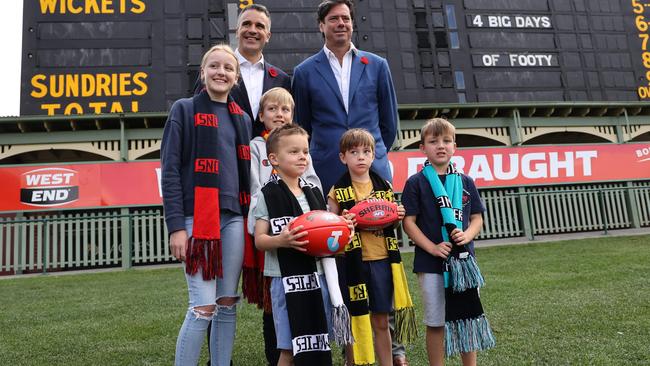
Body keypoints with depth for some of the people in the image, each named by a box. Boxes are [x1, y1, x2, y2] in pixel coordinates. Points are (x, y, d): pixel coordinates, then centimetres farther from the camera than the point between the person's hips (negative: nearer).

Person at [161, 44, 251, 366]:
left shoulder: (242, 119, 17)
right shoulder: (184, 110, 3)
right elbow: (170, 170, -4)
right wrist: (176, 226, -13)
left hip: (233, 218, 5)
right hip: (197, 217, -5)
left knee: (228, 304, 8)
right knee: (204, 307, -7)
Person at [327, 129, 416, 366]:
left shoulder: (384, 187, 9)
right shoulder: (338, 192, -2)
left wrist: (398, 216, -2)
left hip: (381, 259, 3)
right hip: (352, 262, -3)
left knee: (381, 322, 12)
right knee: (354, 321, 6)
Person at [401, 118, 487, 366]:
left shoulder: (465, 182, 6)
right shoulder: (416, 183, -4)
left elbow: (477, 218, 9)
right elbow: (408, 222, -6)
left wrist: (467, 235, -12)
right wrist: (433, 247, -16)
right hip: (431, 263, -3)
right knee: (436, 323, 8)